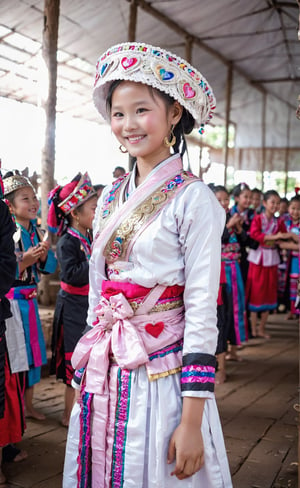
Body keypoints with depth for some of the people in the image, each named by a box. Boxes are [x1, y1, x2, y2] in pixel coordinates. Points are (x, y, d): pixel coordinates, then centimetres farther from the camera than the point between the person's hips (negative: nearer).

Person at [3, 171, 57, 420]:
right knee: (12, 352, 0)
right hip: (10, 301, -7)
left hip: (29, 300, 7)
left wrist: (45, 253, -11)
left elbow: (51, 266, 8)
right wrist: (23, 262, -28)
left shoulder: (37, 232, 7)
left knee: (32, 350, 15)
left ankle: (28, 404, 31)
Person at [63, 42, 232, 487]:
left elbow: (202, 310, -14)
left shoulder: (192, 199, -11)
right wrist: (89, 369, 14)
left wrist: (192, 419, -16)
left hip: (162, 375, -5)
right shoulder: (110, 198, 7)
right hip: (103, 375, 6)